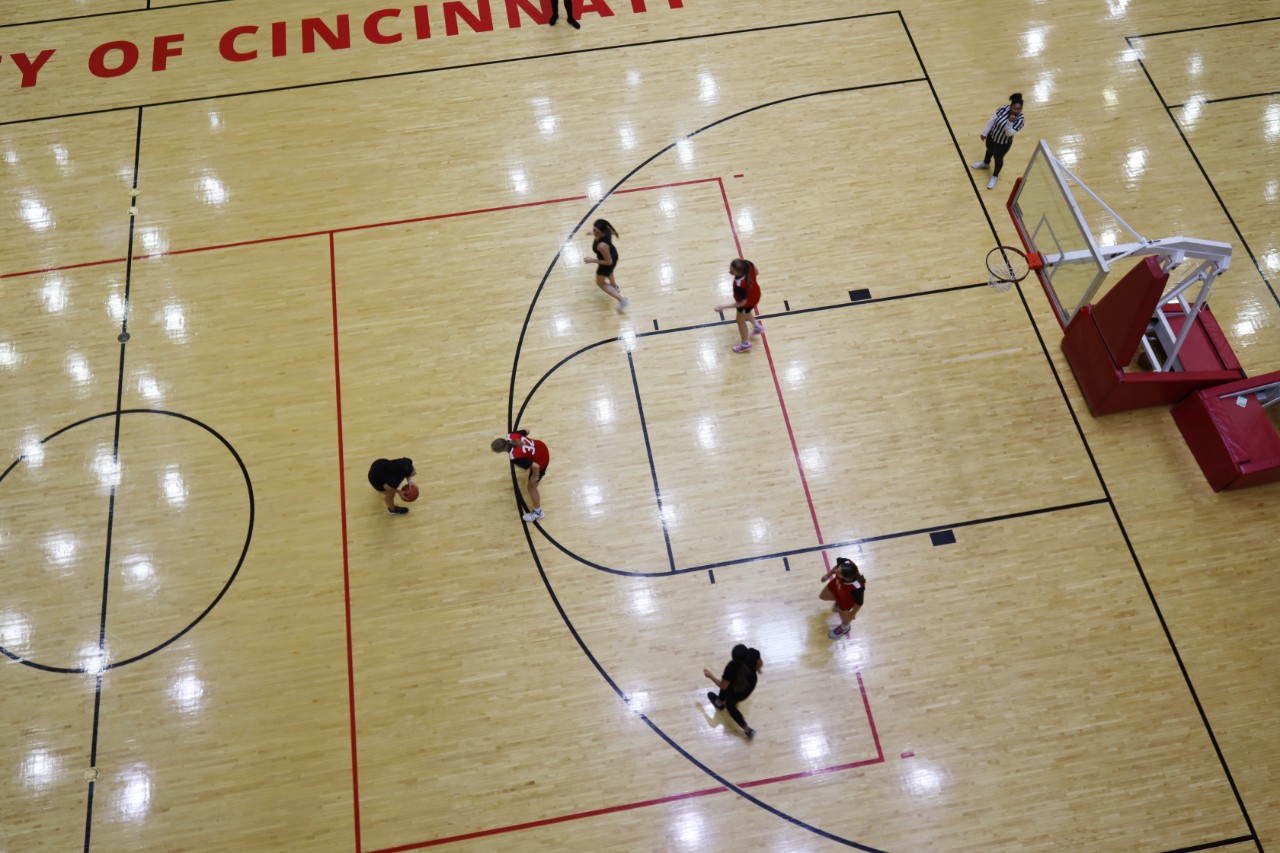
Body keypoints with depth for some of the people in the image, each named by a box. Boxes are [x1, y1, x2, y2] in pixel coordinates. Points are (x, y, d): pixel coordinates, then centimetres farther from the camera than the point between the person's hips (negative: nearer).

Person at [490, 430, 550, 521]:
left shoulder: (515, 457, -40)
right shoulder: (511, 436, -22)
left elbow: (535, 466, -37)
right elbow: (527, 431, -3)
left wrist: (534, 477, -17)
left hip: (540, 460, -8)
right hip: (542, 448, 8)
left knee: (531, 487, 11)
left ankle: (538, 512, 32)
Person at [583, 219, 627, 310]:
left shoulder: (602, 245, -48)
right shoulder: (607, 230, -28)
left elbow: (609, 262, -33)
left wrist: (592, 260, -26)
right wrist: (595, 234, 2)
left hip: (608, 263, -7)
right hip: (612, 253, 7)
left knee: (600, 283, 23)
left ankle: (622, 300, 25)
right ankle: (615, 286, 72)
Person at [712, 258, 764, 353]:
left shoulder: (740, 285, -47)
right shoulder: (748, 264, -31)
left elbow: (742, 302, -30)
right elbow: (756, 272, -7)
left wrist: (724, 307, -26)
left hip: (748, 302, -6)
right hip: (755, 294, 6)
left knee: (741, 321, 24)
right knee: (745, 314, 38)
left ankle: (745, 344, 51)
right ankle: (757, 327, 65)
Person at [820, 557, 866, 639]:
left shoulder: (857, 588, -50)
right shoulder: (845, 562, -42)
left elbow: (859, 603, -28)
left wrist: (853, 614, -10)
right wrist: (828, 575, -2)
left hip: (848, 598, -5)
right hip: (837, 584, 5)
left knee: (843, 613, 24)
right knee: (823, 596, 30)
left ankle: (844, 627, 61)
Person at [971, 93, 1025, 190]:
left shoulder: (1020, 120, -32)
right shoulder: (1004, 109, -25)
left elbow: (1009, 133, -31)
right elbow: (992, 120, -12)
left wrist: (1010, 122, -46)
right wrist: (984, 133, -4)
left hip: (1004, 143, -3)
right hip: (992, 136, 3)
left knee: (998, 158, 21)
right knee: (989, 151, 32)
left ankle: (995, 176, 51)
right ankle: (986, 163, 67)